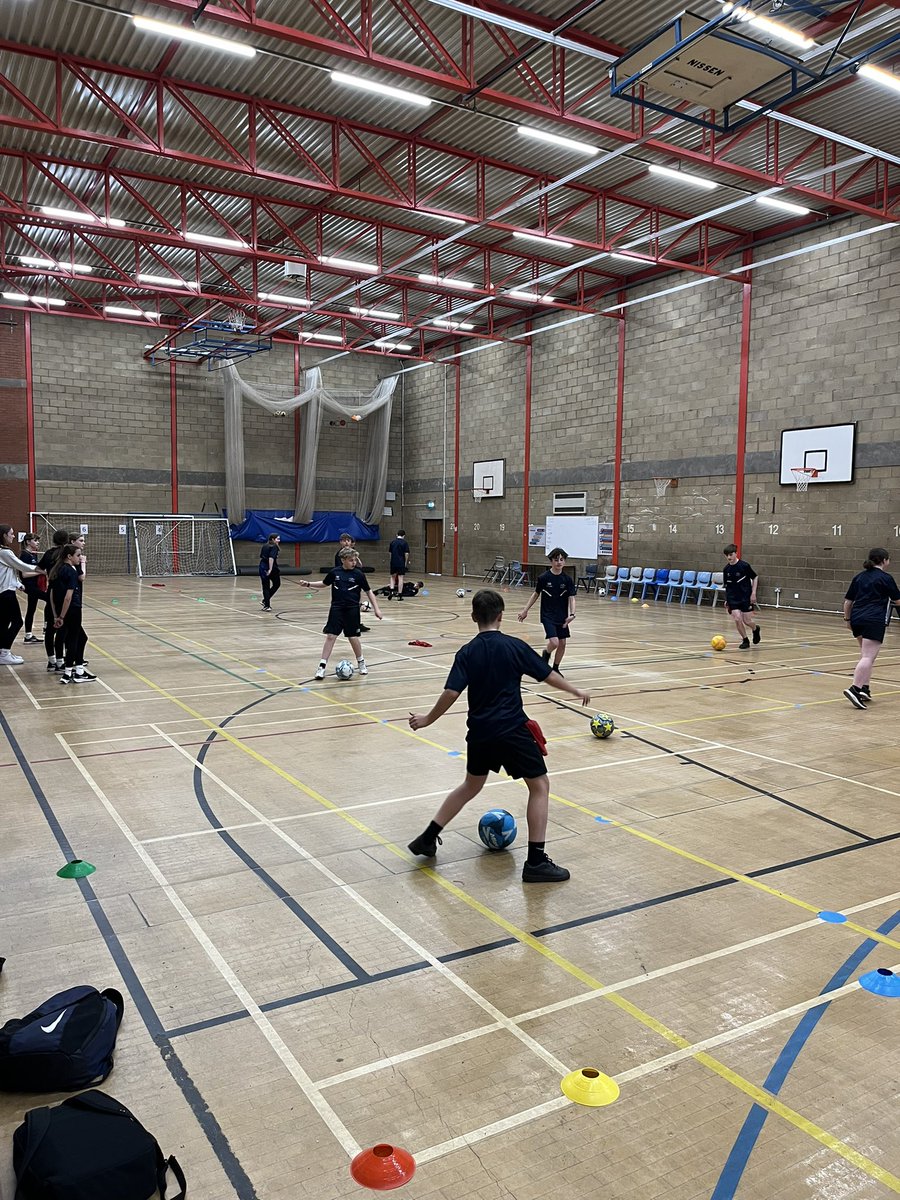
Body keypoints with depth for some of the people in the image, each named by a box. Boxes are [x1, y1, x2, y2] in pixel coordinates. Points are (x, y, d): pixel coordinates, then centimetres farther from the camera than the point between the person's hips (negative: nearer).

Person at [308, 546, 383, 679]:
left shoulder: (358, 574, -4)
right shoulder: (334, 572, 0)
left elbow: (368, 592, 3)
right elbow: (324, 584, 19)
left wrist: (376, 608, -1)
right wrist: (309, 584, 9)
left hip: (352, 610, -1)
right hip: (336, 609, 1)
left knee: (353, 637, 3)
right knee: (330, 636, -3)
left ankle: (361, 662, 26)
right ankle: (322, 666, 2)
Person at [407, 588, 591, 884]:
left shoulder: (467, 652, -1)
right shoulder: (515, 647, -5)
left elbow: (451, 693, -9)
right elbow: (549, 675, 3)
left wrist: (427, 720, 3)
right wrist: (577, 691, 18)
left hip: (480, 732, 4)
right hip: (512, 730, -4)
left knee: (471, 786, 24)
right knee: (540, 786, 8)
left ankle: (427, 839, 26)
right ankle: (536, 862, 5)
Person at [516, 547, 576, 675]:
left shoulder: (568, 579, -4)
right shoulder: (543, 578, -9)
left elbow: (571, 598, -7)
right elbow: (536, 594, 4)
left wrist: (572, 614, -23)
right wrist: (525, 610, 9)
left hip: (562, 616, 3)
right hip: (548, 615, -3)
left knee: (562, 643, 7)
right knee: (554, 642, -17)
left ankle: (555, 668, 27)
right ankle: (545, 655, 17)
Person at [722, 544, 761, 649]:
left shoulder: (744, 565, -11)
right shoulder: (726, 569, 2)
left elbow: (755, 577, -2)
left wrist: (753, 593, -8)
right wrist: (726, 600, 13)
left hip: (746, 597, -3)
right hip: (733, 599, 3)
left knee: (747, 621, -3)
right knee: (737, 619, -12)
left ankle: (756, 629, 33)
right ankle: (745, 640, 8)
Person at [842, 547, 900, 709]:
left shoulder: (859, 577, 15)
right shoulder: (885, 578, -1)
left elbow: (847, 602, 15)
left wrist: (848, 619, 26)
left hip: (857, 619, 7)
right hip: (874, 621, -7)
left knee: (867, 654, 19)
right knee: (868, 657, -12)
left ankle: (864, 689, 14)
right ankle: (855, 688, -25)